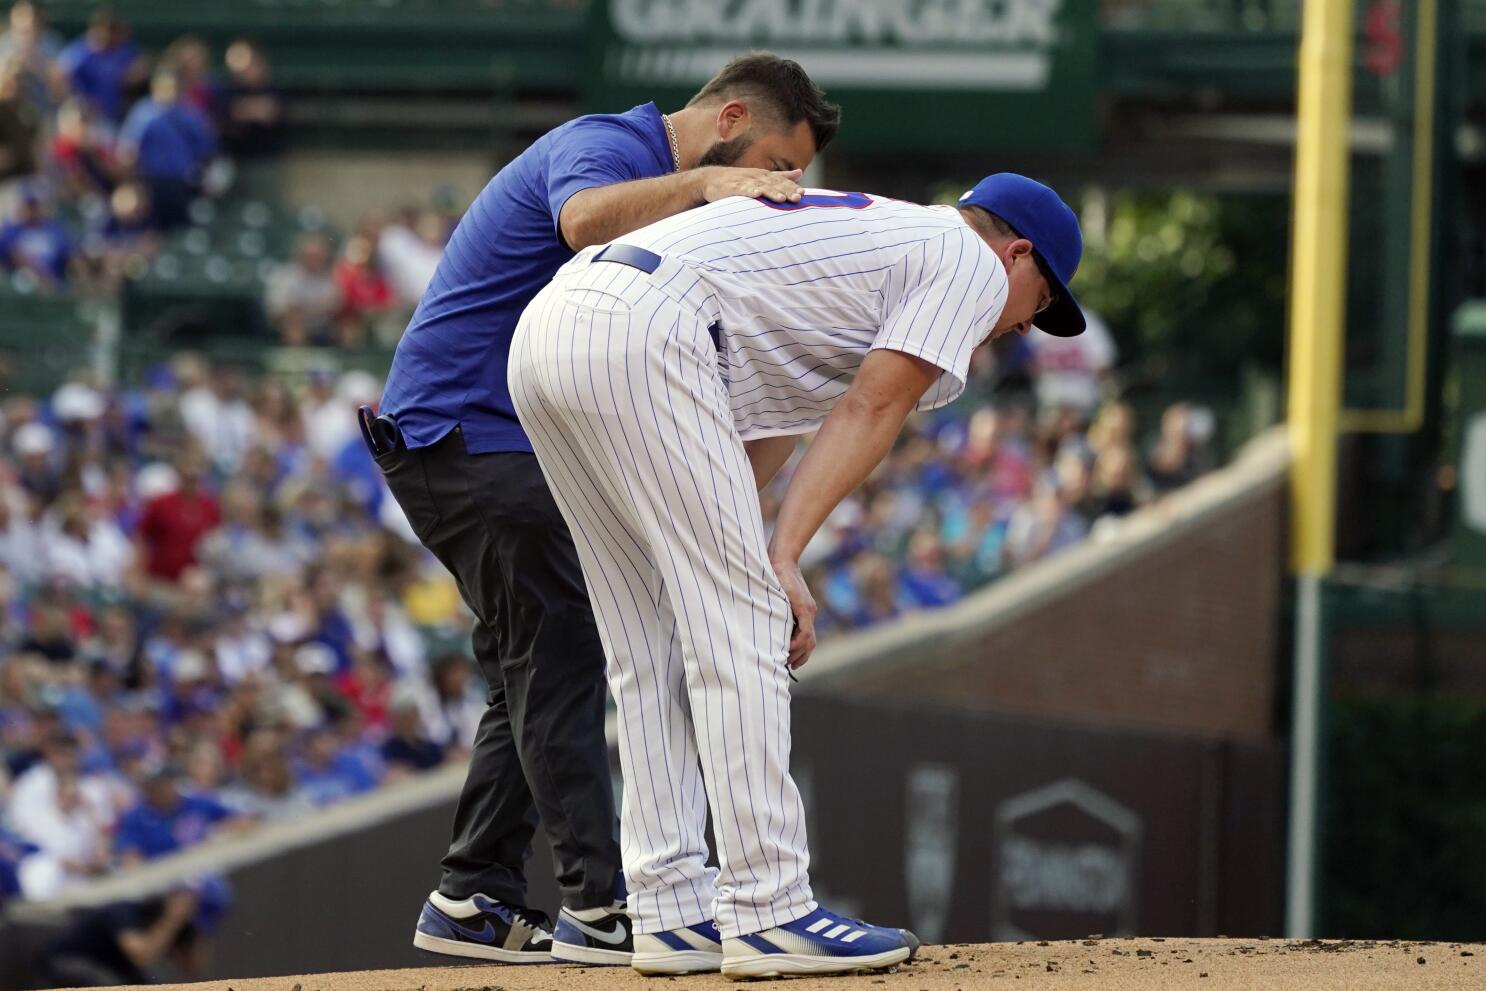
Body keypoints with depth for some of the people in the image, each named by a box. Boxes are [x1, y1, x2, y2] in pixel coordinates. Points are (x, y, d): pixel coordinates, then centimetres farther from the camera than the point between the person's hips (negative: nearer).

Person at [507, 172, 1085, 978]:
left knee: (654, 648, 13)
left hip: (543, 330, 9)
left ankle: (671, 911, 13)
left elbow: (765, 429, 29)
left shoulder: (860, 233, 35)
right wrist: (783, 557, -8)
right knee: (739, 630, -6)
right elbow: (870, 411, -2)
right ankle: (768, 913, -7)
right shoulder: (973, 264, 10)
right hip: (643, 330, -9)